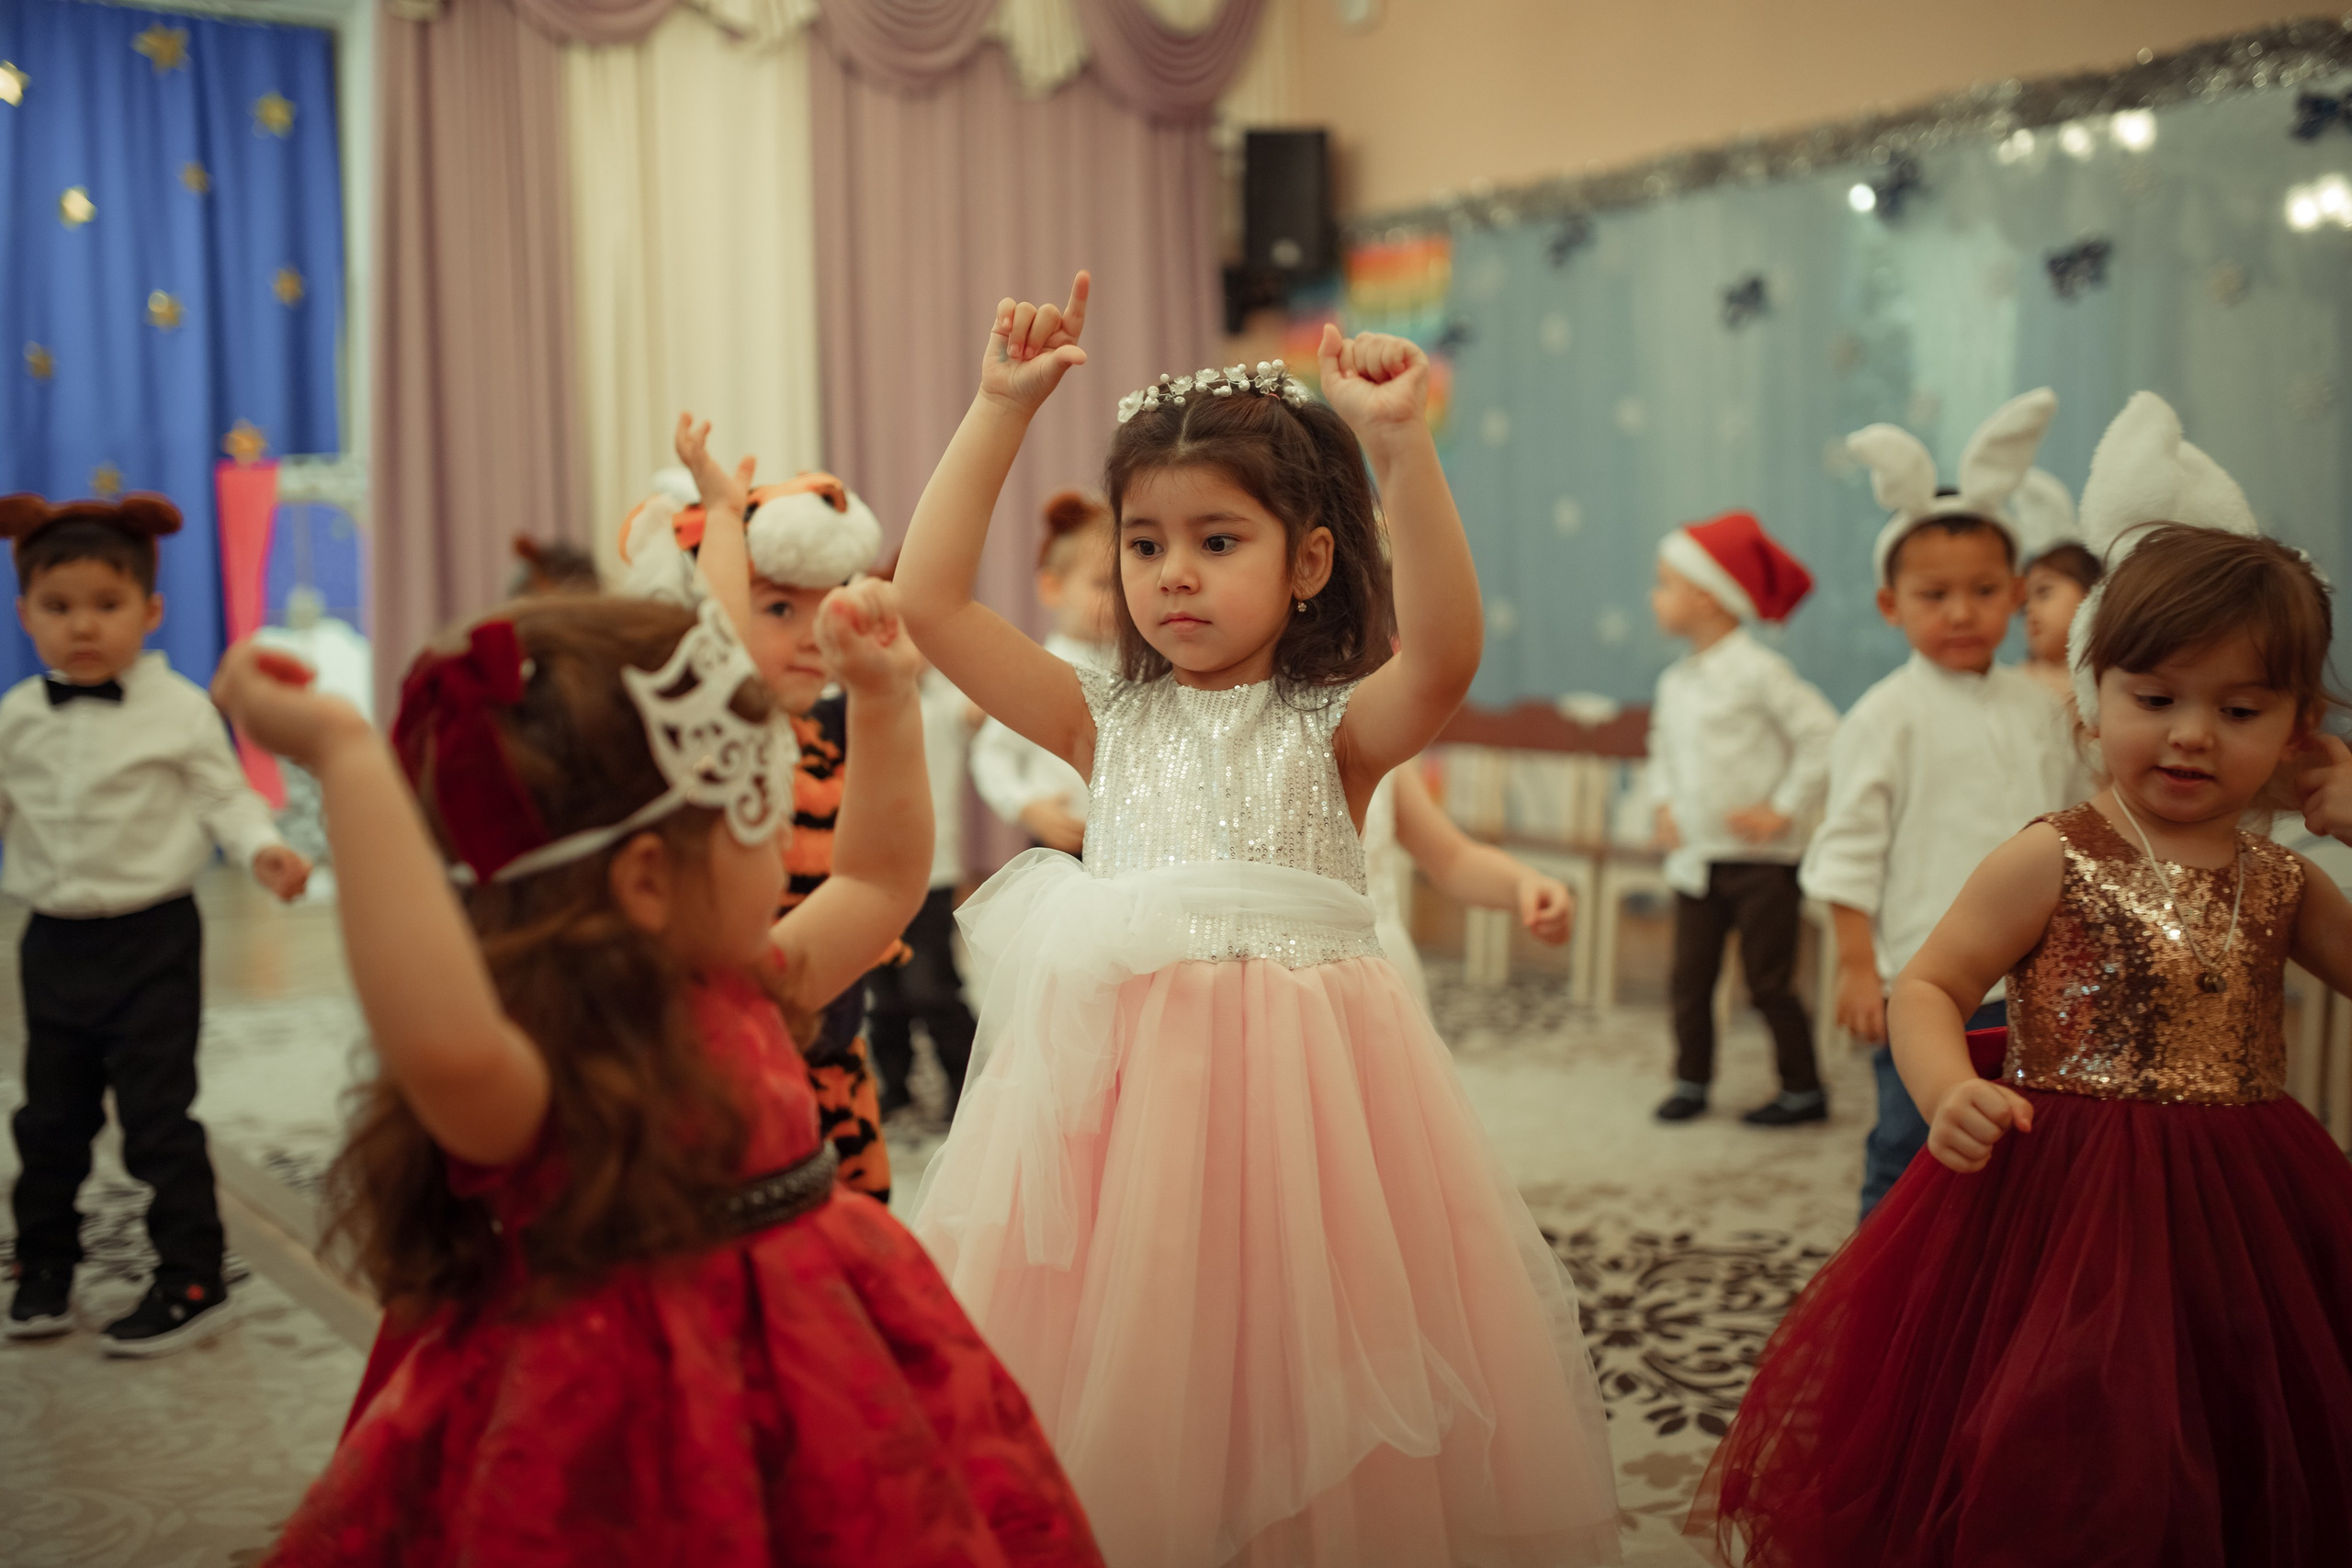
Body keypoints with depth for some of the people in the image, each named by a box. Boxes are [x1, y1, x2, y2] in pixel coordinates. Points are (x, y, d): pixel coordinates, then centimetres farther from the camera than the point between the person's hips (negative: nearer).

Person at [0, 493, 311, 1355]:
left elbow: (224, 796, -5)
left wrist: (264, 850, -23)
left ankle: (193, 1279, 4)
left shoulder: (178, 710, -8)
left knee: (157, 1115, -4)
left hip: (152, 938, -5)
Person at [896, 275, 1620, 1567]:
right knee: (1125, 1394, 5)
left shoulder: (1334, 727, 2)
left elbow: (1443, 653, -20)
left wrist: (1402, 451, -25)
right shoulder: (1107, 721, 9)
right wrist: (999, 412, 0)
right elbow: (928, 600, 3)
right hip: (1122, 1072, 2)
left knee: (1300, 1389, 2)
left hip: (1303, 1076, -2)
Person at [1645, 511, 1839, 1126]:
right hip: (1696, 856, 7)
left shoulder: (1757, 671, -15)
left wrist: (1784, 809, -15)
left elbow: (1821, 734, -16)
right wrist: (1666, 804, 12)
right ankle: (1692, 1080, 23)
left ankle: (1803, 1089, 14)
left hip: (1760, 860, -7)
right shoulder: (1675, 680, 8)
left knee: (1768, 981, -1)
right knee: (1689, 977, 9)